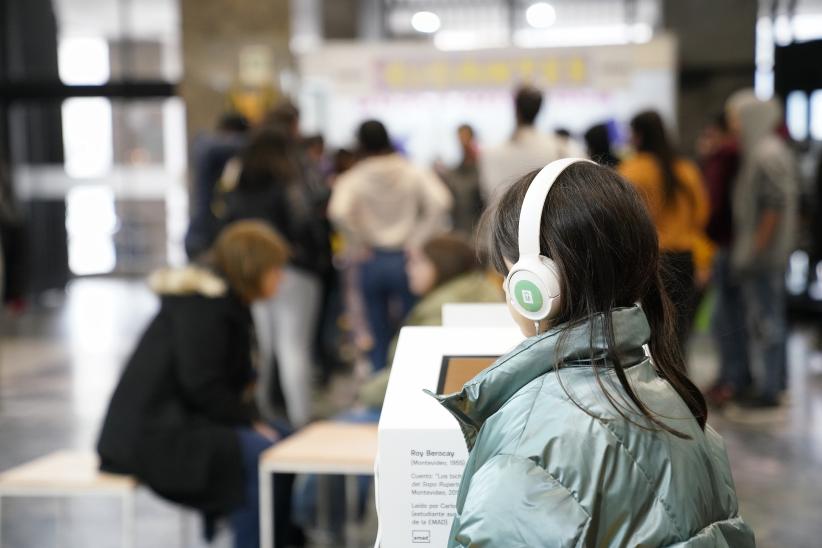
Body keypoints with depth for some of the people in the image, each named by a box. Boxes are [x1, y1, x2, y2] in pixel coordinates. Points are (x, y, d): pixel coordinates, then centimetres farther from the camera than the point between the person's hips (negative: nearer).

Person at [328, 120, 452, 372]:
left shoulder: (354, 178, -4)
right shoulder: (413, 172, -2)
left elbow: (338, 211, -22)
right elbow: (441, 201, -17)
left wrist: (357, 242, -8)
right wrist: (420, 236, -8)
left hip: (372, 260, 0)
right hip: (406, 259, 0)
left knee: (380, 339, 10)